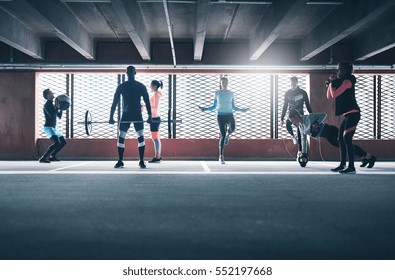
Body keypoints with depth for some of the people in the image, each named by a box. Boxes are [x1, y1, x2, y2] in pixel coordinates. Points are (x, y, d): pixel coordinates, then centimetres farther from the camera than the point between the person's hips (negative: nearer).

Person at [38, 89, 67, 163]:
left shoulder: (52, 105, 17)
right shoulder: (47, 105, -10)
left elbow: (59, 116, 22)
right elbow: (52, 115, -23)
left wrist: (60, 108, 11)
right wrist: (57, 107, -14)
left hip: (54, 128, 10)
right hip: (48, 127, -10)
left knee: (64, 142, 13)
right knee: (57, 143, -27)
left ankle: (52, 156, 17)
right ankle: (43, 158, -25)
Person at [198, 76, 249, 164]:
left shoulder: (231, 93, 11)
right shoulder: (217, 93, 7)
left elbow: (233, 107, 16)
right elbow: (214, 107, 12)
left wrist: (242, 110, 4)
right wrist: (205, 109, -2)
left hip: (229, 115, 1)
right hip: (220, 115, -1)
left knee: (232, 128, -31)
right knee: (222, 135, -8)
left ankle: (227, 134, 9)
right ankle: (221, 156, 0)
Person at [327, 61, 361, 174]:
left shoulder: (347, 81, -9)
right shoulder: (341, 82, 20)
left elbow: (334, 94, -16)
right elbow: (329, 96, 19)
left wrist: (332, 83, -1)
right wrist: (331, 83, 8)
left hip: (353, 113, -10)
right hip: (347, 114, 10)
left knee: (347, 138, -15)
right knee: (341, 139, 10)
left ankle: (351, 167, -17)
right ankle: (342, 165, 15)